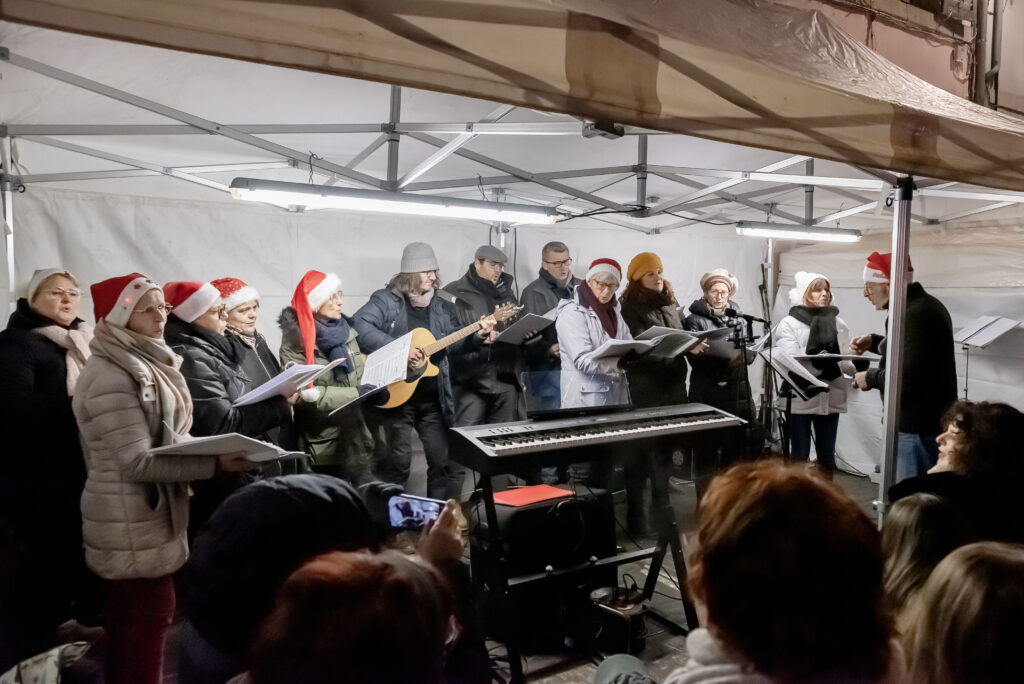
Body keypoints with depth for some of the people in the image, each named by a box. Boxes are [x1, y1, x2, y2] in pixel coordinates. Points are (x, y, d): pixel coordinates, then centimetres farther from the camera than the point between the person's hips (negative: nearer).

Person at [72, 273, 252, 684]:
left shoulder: (146, 362, 10)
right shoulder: (112, 377, -20)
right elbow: (138, 460, -24)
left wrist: (214, 449, 1)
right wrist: (214, 463, -29)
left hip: (149, 509, 9)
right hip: (132, 516, -9)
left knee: (130, 614, 18)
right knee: (151, 614, -2)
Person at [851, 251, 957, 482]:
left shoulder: (916, 314, -22)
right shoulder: (922, 306, 12)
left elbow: (907, 377, -29)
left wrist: (870, 378, -12)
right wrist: (874, 342, 15)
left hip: (918, 427, -11)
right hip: (921, 421, 11)